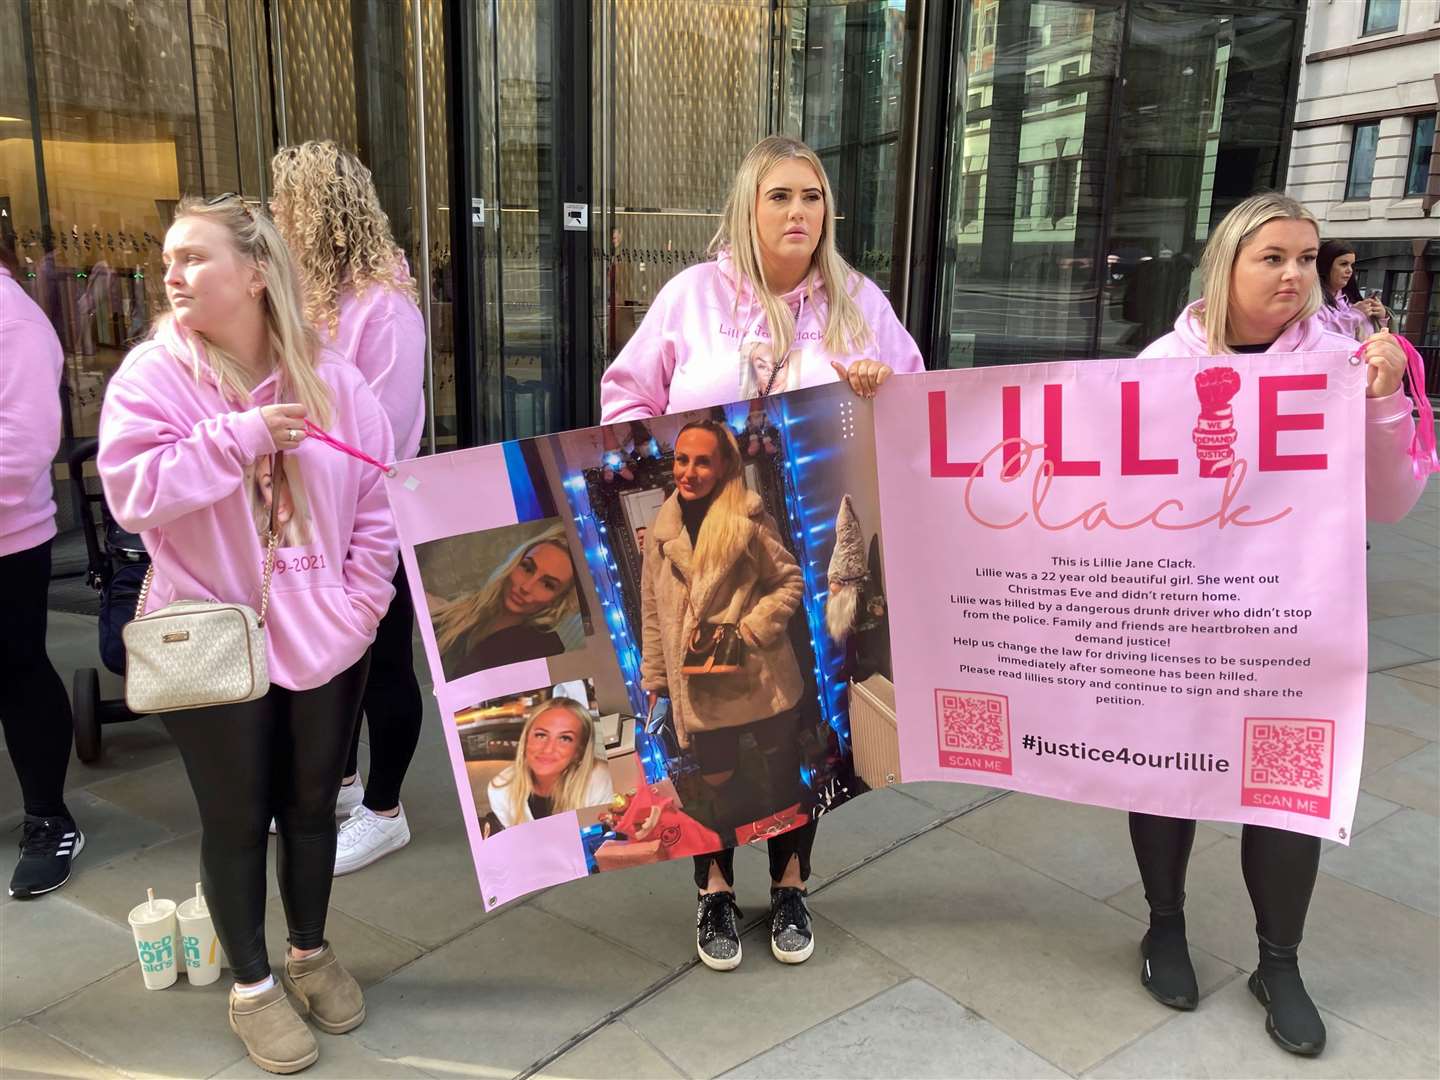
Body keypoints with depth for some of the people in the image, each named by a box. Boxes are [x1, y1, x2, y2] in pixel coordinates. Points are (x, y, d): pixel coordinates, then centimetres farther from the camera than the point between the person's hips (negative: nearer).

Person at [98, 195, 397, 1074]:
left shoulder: (331, 380, -2)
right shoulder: (152, 374, -7)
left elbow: (377, 500, 1)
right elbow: (133, 494, -17)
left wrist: (362, 602, -6)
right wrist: (238, 436, -22)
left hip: (323, 638, 2)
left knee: (312, 802, 16)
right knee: (236, 817, 10)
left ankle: (312, 952, 39)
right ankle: (252, 984, 30)